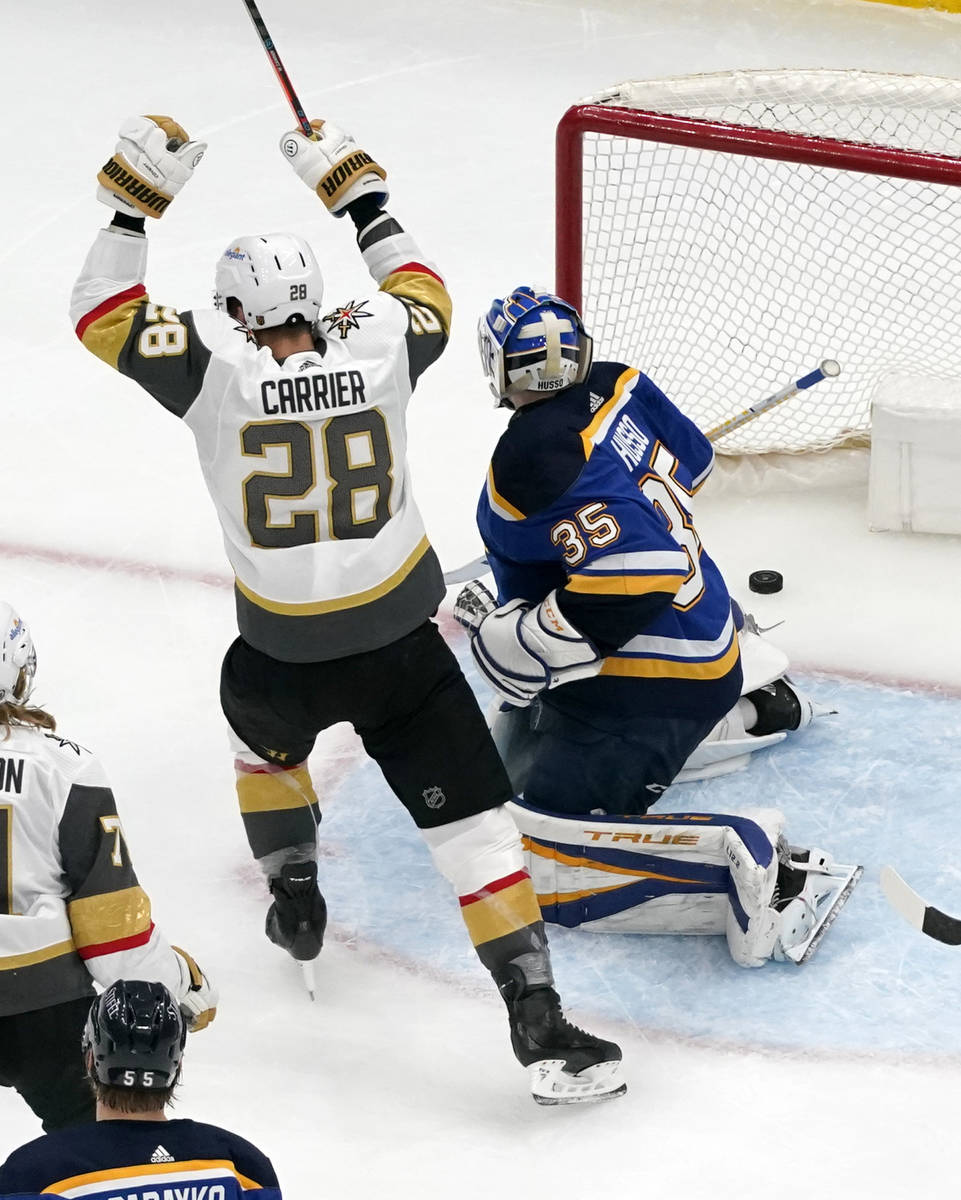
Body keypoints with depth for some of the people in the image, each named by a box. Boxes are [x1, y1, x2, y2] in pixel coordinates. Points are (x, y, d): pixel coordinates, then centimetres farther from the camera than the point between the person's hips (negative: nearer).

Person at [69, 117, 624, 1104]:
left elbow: (102, 318, -3)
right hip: (402, 651, 0)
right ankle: (538, 1017, -7)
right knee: (473, 824, 0)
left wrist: (135, 200, 0)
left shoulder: (214, 363, -14)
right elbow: (426, 296, 16)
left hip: (283, 660, 0)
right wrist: (358, 193, 22)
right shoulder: (377, 343, -8)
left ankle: (295, 899, 45)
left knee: (261, 729, 36)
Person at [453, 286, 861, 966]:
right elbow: (692, 460, 21)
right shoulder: (619, 387, 2)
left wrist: (509, 639, -25)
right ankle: (753, 709, 32)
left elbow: (631, 578, -33)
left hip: (654, 676, -10)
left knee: (535, 864, -17)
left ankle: (751, 865, -30)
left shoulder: (535, 459, -25)